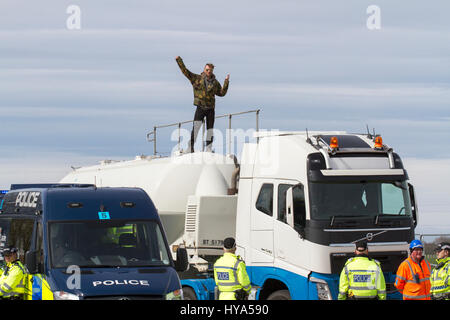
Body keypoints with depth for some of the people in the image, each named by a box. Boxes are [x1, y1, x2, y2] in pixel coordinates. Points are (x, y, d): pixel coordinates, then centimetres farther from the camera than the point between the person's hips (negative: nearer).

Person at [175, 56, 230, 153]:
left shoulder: (215, 83, 11)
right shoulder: (196, 79, 4)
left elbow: (221, 93, 16)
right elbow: (185, 71, 5)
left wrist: (226, 82, 7)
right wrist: (179, 60, 1)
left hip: (210, 109, 3)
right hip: (200, 108, -3)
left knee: (210, 129, 6)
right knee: (195, 128, -14)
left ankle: (209, 148, 13)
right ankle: (190, 147, -13)